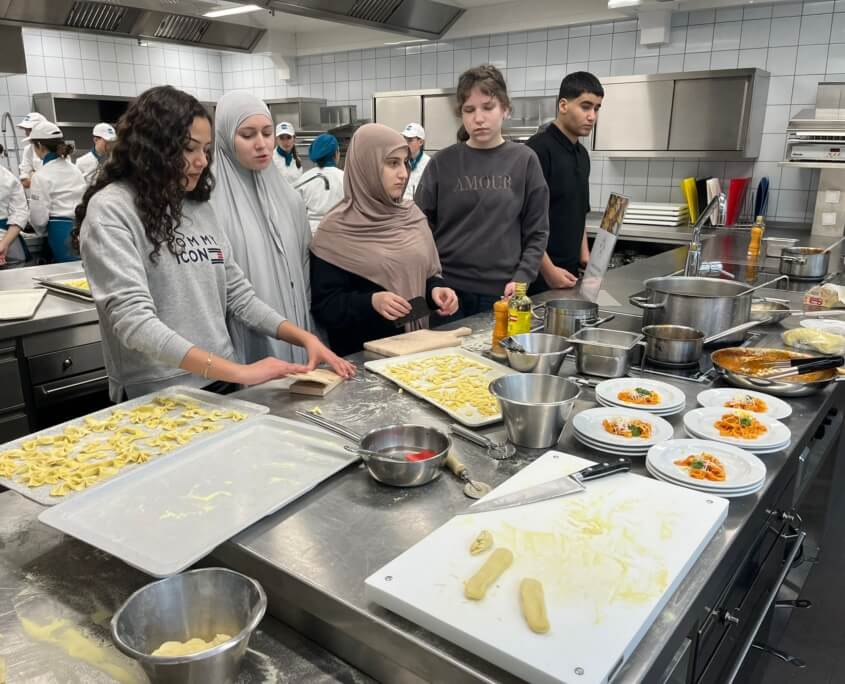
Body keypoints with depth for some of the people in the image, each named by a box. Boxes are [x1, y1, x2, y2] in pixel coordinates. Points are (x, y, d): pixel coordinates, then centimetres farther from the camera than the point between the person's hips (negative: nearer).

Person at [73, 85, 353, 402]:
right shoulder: (111, 210, -13)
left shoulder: (201, 206, 7)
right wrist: (238, 372, -29)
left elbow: (239, 295, 8)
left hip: (221, 384, 6)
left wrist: (305, 338, -5)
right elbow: (134, 322, -23)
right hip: (157, 398, -6)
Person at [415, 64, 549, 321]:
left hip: (501, 294, 0)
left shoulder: (524, 161, 2)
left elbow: (536, 232, 3)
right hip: (447, 290, 0)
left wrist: (522, 278, -10)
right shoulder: (442, 163, 2)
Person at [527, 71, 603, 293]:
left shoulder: (582, 155, 12)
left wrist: (584, 255, 10)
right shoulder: (538, 150, -14)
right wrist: (548, 269, -19)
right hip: (538, 273, -8)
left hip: (568, 271, 8)